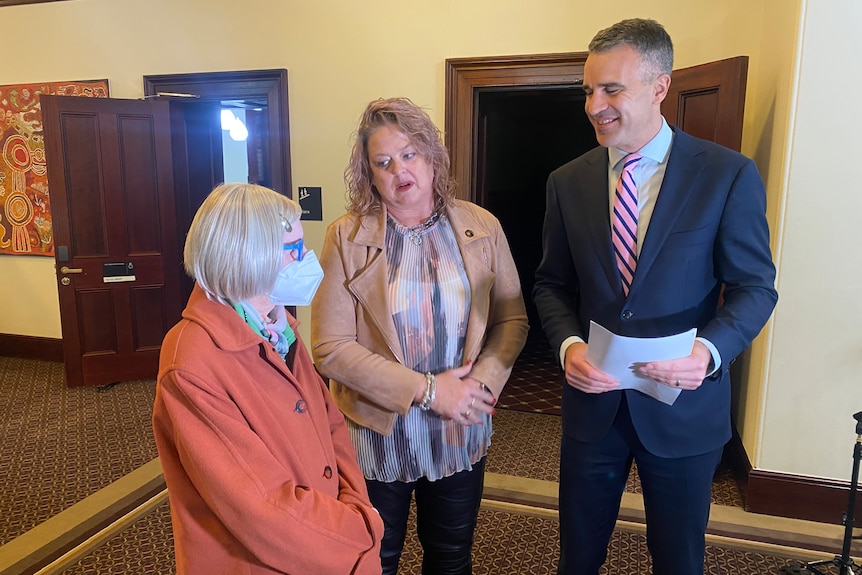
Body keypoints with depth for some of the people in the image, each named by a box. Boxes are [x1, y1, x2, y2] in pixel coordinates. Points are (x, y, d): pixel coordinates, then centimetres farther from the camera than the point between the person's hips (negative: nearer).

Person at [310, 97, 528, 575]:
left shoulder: (482, 227, -3)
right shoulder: (347, 237, -10)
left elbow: (511, 319, 1)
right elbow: (330, 347, -15)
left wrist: (481, 383, -17)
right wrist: (426, 390, -20)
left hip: (460, 434, 2)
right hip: (378, 433, -1)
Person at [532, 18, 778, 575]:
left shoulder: (730, 175, -9)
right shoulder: (569, 182, -1)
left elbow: (755, 287, -5)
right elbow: (552, 284, 5)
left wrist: (710, 350, -23)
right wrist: (569, 343, -14)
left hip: (686, 403, -2)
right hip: (593, 398, 2)